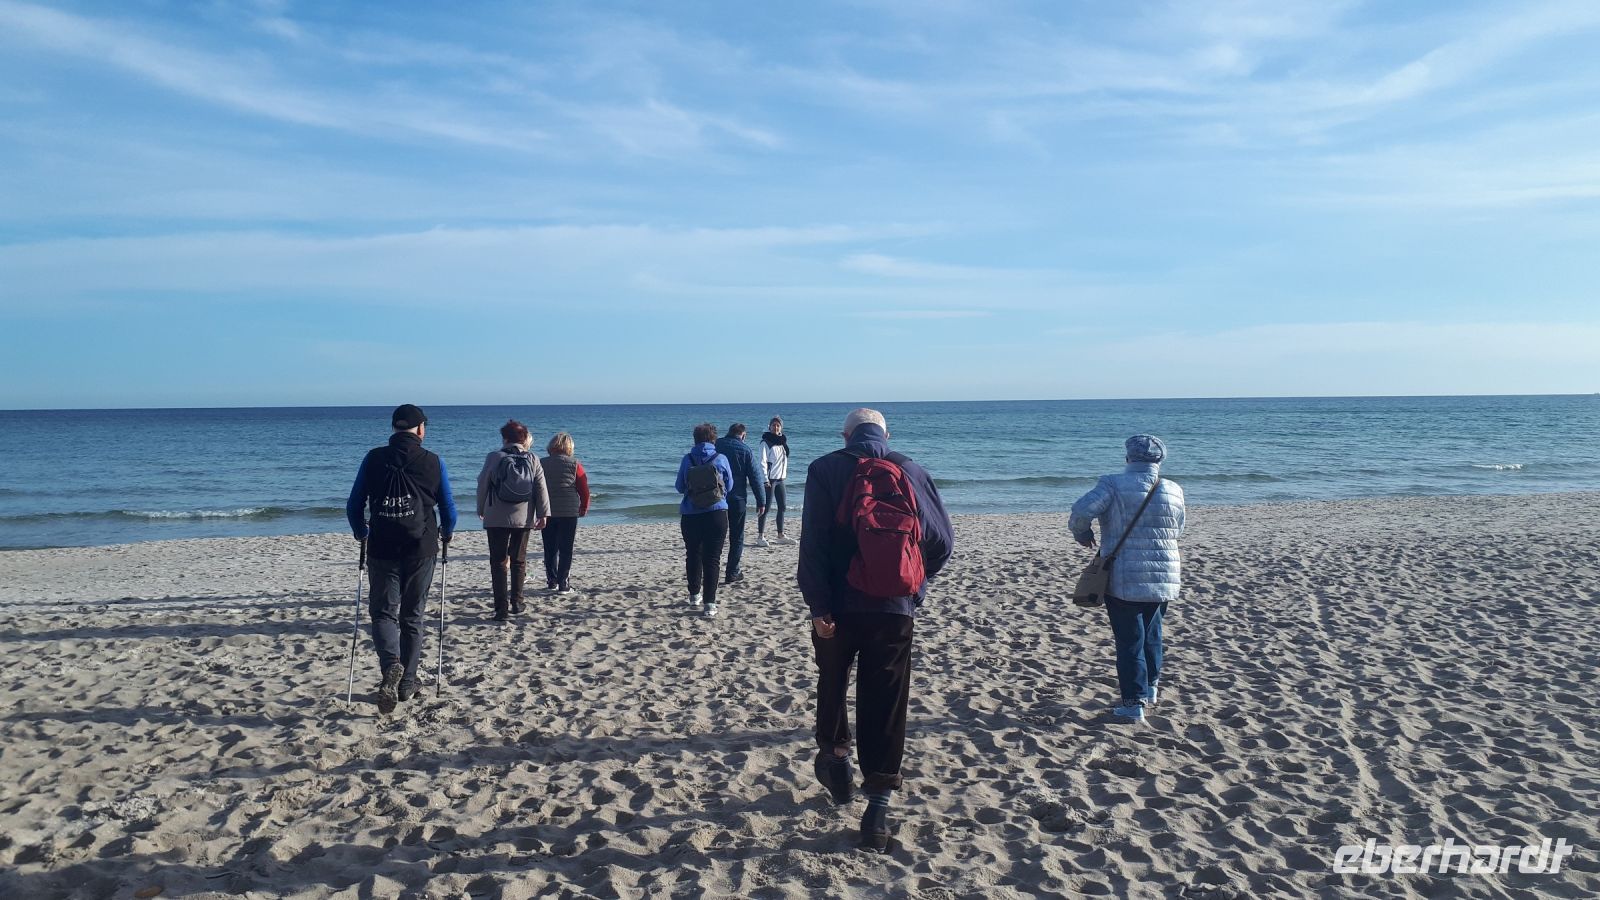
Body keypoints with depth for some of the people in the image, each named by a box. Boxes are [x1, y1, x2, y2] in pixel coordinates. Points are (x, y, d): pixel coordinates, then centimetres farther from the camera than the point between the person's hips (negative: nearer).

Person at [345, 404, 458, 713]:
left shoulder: (373, 458, 0)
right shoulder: (433, 462, -1)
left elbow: (353, 506, 4)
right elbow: (449, 509, 4)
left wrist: (362, 534, 23)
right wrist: (446, 535, 24)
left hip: (381, 549, 0)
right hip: (421, 550, 0)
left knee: (384, 612, 9)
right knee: (412, 617, 12)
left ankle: (391, 664, -18)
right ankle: (406, 684, 17)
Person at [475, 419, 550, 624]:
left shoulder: (494, 457, -5)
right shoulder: (532, 460, 2)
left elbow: (482, 485, 1)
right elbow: (541, 488, -2)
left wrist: (481, 510, 15)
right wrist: (543, 514, 0)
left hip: (497, 518, -2)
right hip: (523, 518, 3)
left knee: (499, 562, 1)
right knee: (519, 561, 16)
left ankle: (502, 610, -3)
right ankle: (516, 603, 20)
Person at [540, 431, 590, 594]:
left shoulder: (541, 464, 3)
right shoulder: (575, 465, -4)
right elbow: (584, 490, -3)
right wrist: (584, 508, 12)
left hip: (546, 512, 2)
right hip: (569, 513, -2)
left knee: (550, 549, 13)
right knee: (566, 550, 2)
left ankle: (551, 582, 18)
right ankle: (563, 585, 0)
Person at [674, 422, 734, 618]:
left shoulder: (687, 459, -4)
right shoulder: (721, 459, -5)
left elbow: (680, 487, 6)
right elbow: (729, 487, 6)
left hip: (690, 516, 2)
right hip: (716, 515, -2)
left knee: (693, 555, 20)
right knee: (712, 559, 0)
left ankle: (694, 596, 32)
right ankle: (709, 604, -5)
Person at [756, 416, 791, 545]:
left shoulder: (782, 441, 14)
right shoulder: (766, 442, -7)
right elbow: (763, 461, -12)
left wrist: (784, 474, 16)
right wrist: (765, 479, -18)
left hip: (780, 478, 7)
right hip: (769, 479, -7)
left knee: (783, 507, 9)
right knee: (766, 507, -8)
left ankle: (780, 535, 18)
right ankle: (760, 536, -4)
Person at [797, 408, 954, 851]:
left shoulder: (826, 470, -1)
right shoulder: (912, 473, 5)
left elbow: (813, 543, -11)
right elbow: (943, 541, 4)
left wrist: (818, 604, -13)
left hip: (840, 604, -1)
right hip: (895, 608, 1)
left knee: (832, 684, 25)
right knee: (885, 705, 6)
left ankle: (835, 754, 35)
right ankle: (879, 805, 5)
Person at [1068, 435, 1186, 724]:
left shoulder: (1113, 485, -11)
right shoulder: (1174, 491, 1)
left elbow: (1082, 510, -21)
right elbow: (1177, 531, 11)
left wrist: (1082, 533, -1)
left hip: (1123, 580, -4)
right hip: (1164, 579, 4)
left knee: (1129, 639, 3)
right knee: (1152, 632, 24)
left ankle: (1134, 702, 5)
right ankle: (1151, 686, 37)